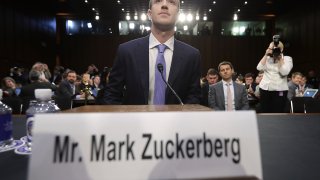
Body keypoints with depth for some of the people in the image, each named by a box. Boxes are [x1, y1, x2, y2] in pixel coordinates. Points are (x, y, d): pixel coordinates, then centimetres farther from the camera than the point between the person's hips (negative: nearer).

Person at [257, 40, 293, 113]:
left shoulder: (287, 59, 4)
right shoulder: (267, 58, 12)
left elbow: (284, 72, -13)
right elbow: (259, 68, -6)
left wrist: (280, 58, -8)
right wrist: (266, 54, -6)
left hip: (279, 90, -2)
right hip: (265, 89, 3)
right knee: (265, 112, 4)